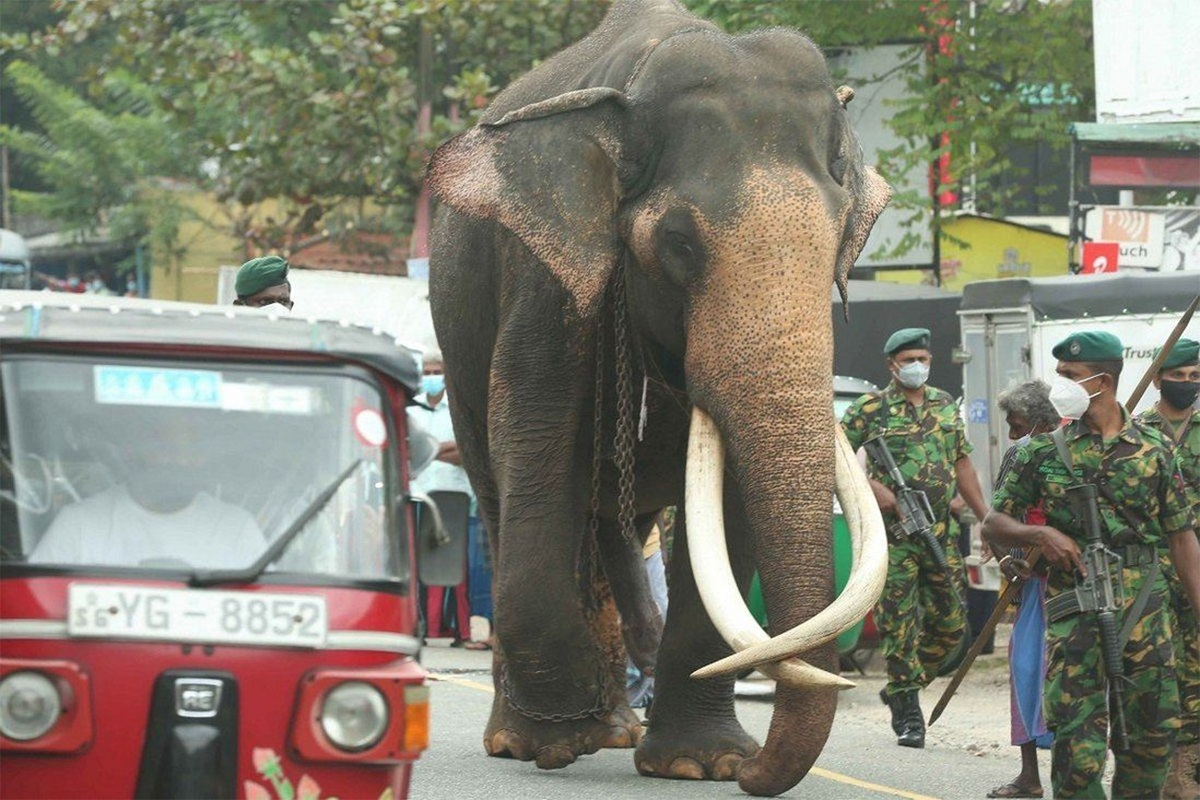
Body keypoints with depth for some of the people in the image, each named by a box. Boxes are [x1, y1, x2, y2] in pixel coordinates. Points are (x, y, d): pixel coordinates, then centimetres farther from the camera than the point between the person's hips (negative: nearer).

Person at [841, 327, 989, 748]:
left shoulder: (945, 406, 14)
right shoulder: (870, 409, -1)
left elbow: (962, 466, 21)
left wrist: (987, 519, 18)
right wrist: (870, 485, -17)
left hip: (941, 533, 5)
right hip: (892, 534, -5)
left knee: (950, 625, 5)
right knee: (899, 623, -6)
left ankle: (899, 687, 24)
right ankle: (907, 711, 1)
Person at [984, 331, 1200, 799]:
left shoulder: (1154, 449, 6)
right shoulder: (1044, 453, 4)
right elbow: (994, 523, 9)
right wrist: (1039, 535, -11)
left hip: (1144, 606, 1)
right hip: (1074, 612, -1)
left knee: (1155, 733, 4)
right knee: (1078, 740, -8)